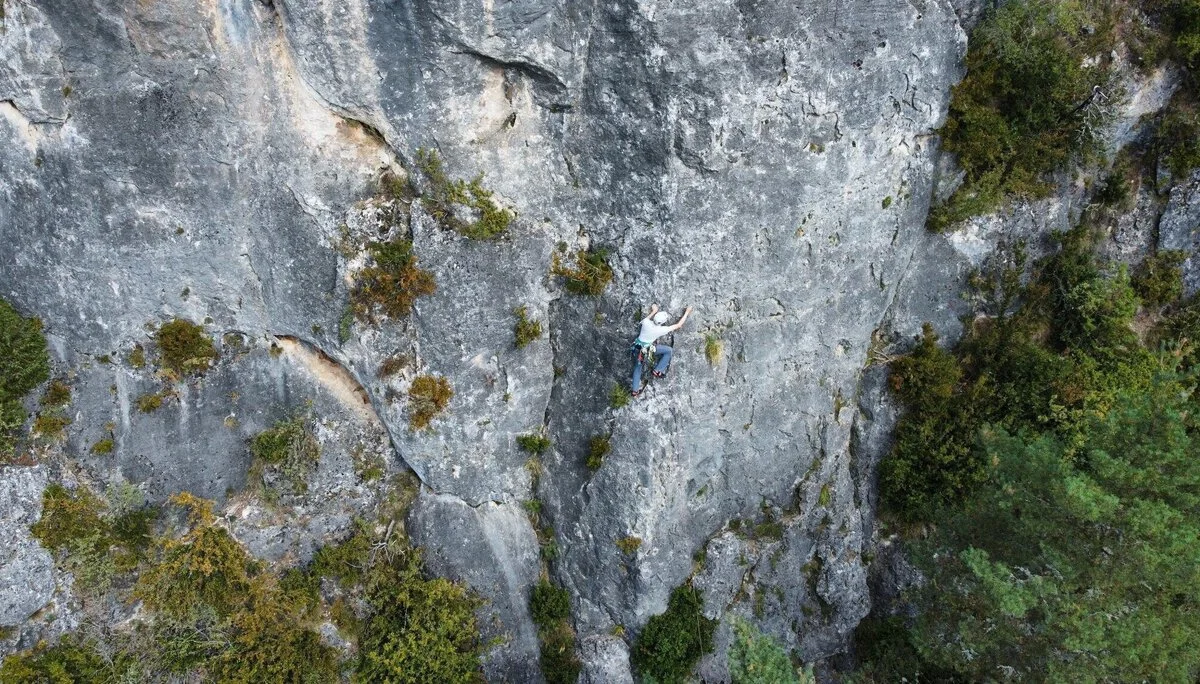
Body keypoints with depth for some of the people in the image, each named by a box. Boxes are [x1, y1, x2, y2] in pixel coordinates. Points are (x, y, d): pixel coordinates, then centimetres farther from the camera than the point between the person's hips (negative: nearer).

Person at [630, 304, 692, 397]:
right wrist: (687, 312, -1)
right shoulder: (661, 330, -22)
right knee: (669, 351, 6)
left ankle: (635, 390, 25)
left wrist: (654, 311, 29)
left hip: (637, 348, 5)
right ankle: (658, 370, 11)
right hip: (648, 349, -5)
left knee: (637, 368, 22)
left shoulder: (646, 322, -15)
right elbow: (678, 325, -11)